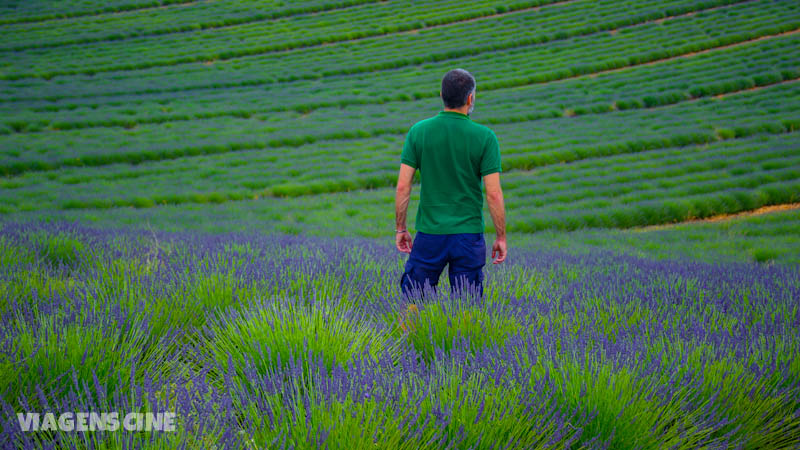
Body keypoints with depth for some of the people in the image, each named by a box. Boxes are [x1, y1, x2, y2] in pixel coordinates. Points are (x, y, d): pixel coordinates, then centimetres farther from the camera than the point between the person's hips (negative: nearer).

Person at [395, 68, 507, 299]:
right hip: (468, 236, -1)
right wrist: (501, 237, 1)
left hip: (429, 235, 1)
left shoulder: (418, 131, -2)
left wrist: (400, 229, 7)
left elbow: (403, 186, -3)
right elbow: (493, 194, -9)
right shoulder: (485, 137, -7)